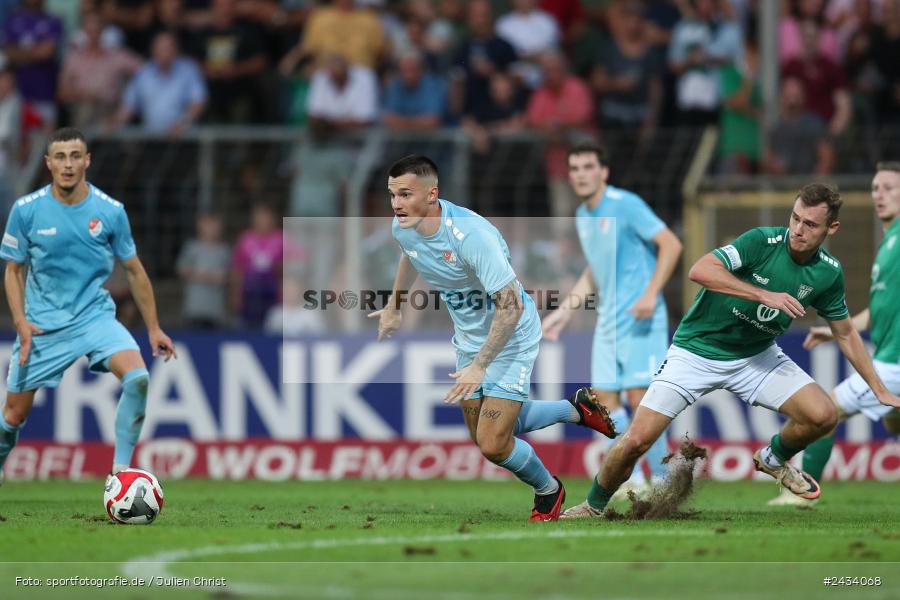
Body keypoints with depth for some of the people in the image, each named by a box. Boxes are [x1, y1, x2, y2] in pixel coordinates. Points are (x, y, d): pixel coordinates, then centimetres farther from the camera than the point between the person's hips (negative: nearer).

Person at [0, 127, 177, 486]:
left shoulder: (111, 212, -5)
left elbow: (134, 271, 7)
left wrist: (153, 328, 7)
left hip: (96, 317, 0)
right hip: (42, 325, 0)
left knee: (137, 377, -26)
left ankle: (120, 473, -19)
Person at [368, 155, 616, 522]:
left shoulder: (470, 233, -34)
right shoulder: (402, 229, -11)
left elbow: (510, 305, -33)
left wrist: (480, 365, -37)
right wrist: (394, 306, 28)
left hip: (510, 339, -8)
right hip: (469, 338, 8)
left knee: (494, 445, -13)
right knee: (484, 435, 16)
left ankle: (548, 490, 19)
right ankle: (575, 408, 36)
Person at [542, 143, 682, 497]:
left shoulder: (625, 205, -11)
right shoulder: (583, 217, 13)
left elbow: (671, 245, -16)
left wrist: (651, 294, -24)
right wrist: (563, 312, 22)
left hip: (640, 319, -8)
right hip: (608, 319, 8)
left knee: (639, 397, -12)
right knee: (604, 397, 2)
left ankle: (662, 480, -4)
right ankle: (633, 478, 10)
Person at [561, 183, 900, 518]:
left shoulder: (829, 274, -5)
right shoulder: (762, 242, -22)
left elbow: (845, 334, 12)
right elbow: (699, 271, -36)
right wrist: (764, 294, -40)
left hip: (755, 358, 4)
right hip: (697, 350, -4)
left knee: (823, 416, -15)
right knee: (638, 439, -15)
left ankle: (774, 460, 19)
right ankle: (594, 507, 13)